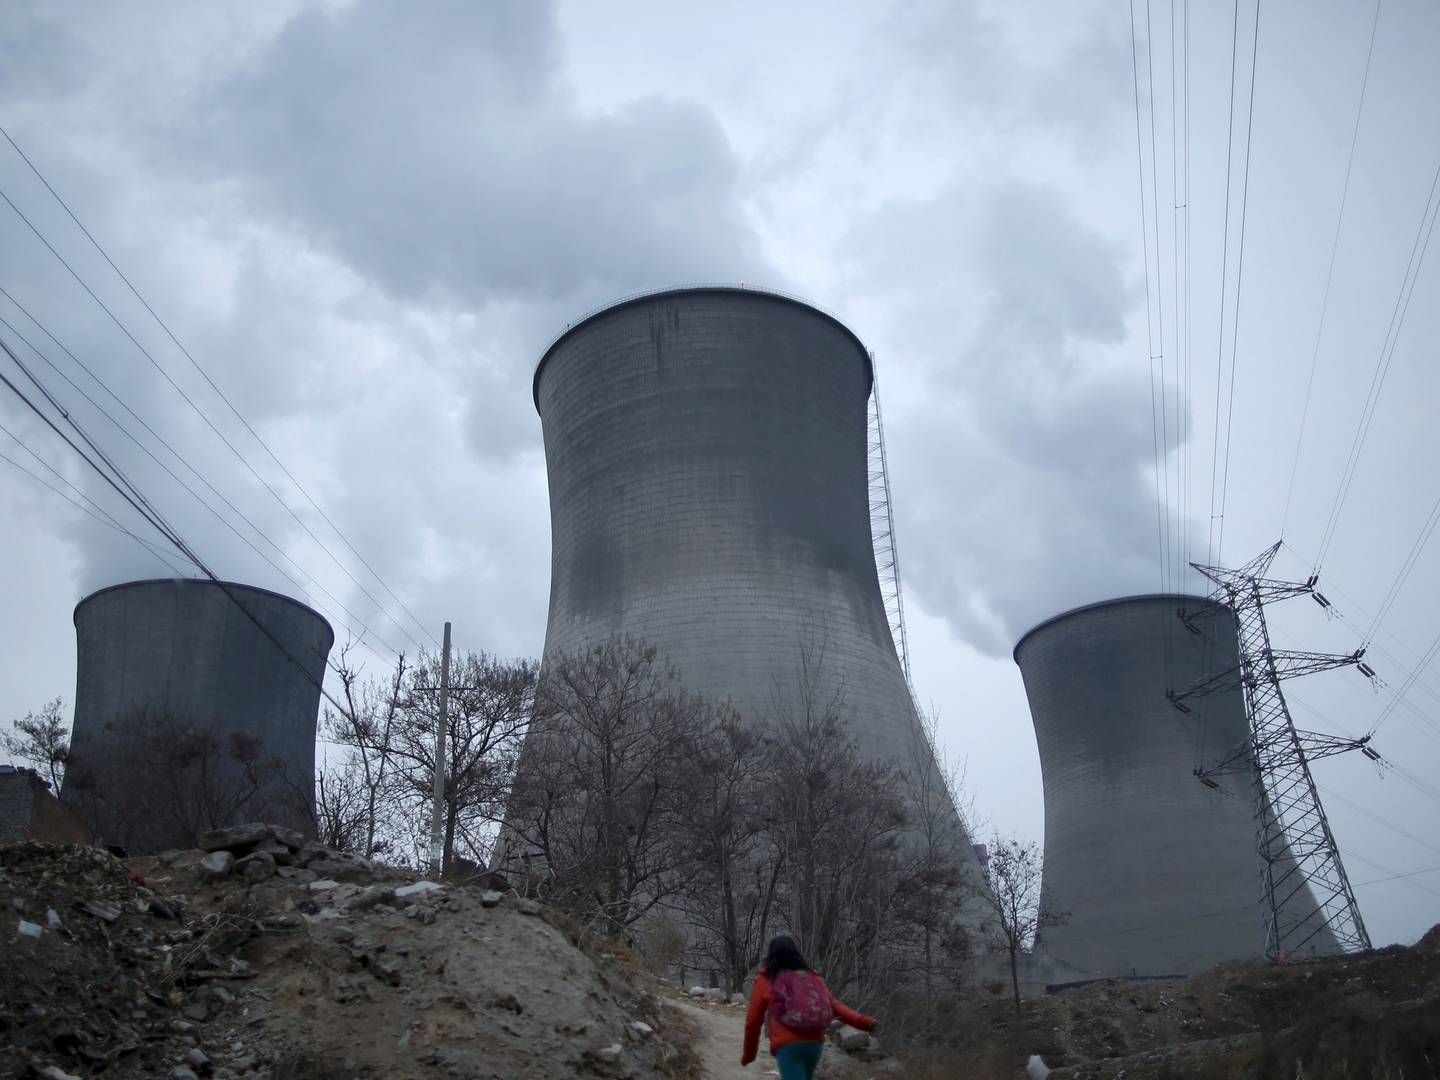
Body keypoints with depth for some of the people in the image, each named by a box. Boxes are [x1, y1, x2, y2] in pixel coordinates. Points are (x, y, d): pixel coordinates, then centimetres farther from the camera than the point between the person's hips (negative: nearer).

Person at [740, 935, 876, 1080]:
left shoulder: (765, 981, 6)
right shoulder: (811, 978, 14)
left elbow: (753, 1021, 8)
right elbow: (833, 1003, 0)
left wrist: (748, 1053, 20)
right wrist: (862, 1022, -7)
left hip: (787, 1045, -5)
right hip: (815, 1043, 5)